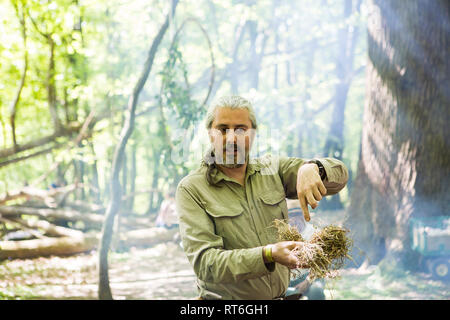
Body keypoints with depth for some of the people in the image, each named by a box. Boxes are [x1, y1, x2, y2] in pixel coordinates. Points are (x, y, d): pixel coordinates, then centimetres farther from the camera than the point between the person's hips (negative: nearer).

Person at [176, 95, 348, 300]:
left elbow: (339, 175, 6)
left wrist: (311, 168, -16)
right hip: (226, 299, -3)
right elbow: (205, 263, -13)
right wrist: (269, 255, -26)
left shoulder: (273, 169, 9)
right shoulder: (191, 189, -3)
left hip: (284, 294, 4)